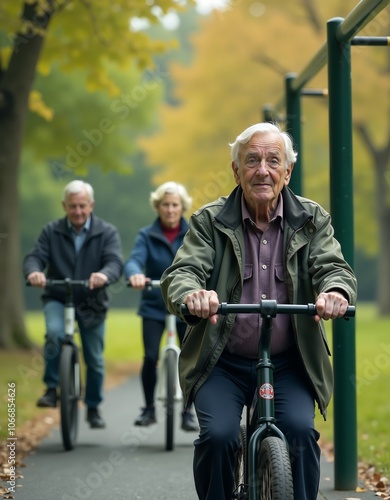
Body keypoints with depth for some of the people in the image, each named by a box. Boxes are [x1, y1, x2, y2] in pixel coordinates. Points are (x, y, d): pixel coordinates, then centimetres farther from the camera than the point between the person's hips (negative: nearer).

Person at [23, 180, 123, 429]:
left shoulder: (107, 232, -4)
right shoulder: (52, 231, 0)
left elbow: (116, 262, -19)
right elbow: (35, 256, -10)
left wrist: (104, 275, -43)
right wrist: (34, 271, -36)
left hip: (91, 303, 1)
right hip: (57, 299, -1)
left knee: (95, 359, 7)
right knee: (54, 333, -31)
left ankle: (94, 408, 28)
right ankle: (52, 388, -15)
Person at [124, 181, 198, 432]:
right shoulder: (147, 235, 0)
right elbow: (134, 260, -16)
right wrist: (134, 274, -40)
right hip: (154, 306, 0)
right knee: (151, 357, -10)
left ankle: (188, 413, 13)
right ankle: (149, 408, 9)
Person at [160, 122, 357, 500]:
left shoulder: (312, 220, 4)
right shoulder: (209, 222, 1)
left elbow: (334, 268, -9)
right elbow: (181, 272, -12)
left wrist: (336, 292, -35)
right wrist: (191, 295, -38)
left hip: (289, 363, 1)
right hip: (222, 362, -1)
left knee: (300, 431, -22)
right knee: (217, 435, -21)